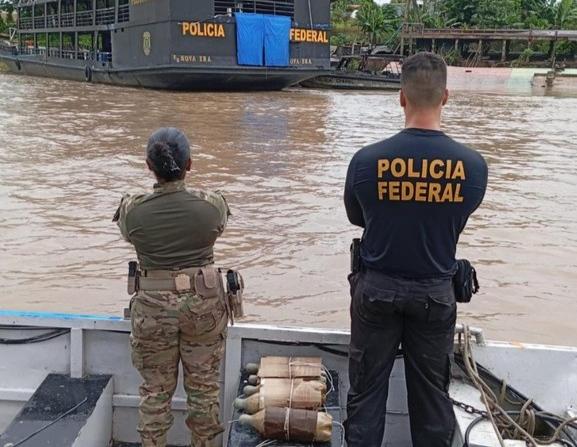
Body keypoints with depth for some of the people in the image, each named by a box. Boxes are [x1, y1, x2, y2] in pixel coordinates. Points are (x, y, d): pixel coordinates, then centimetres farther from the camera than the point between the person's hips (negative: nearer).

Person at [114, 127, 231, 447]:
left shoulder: (132, 210, -12)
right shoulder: (212, 205, -13)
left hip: (152, 306, 0)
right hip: (204, 303, 0)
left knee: (155, 390, 16)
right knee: (204, 389, 16)